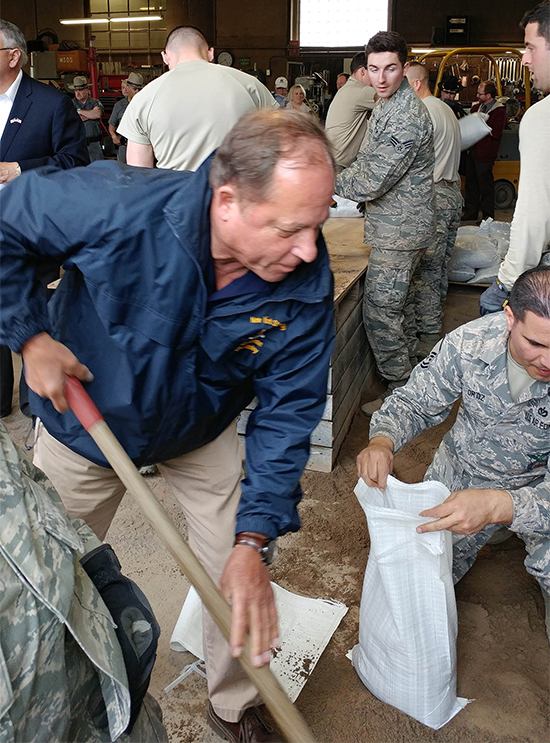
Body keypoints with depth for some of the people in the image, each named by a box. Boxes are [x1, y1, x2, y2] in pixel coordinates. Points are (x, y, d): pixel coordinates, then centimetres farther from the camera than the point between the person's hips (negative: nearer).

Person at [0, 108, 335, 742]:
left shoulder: (307, 286, -27)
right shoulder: (118, 205, -36)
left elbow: (287, 411, -22)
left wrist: (254, 541, -29)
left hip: (202, 435, 1)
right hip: (86, 424, 0)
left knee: (243, 583, 4)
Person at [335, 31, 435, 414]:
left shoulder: (407, 119, -23)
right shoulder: (388, 105, 11)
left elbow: (370, 183, -24)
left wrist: (326, 181, -9)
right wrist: (337, 175, 8)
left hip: (399, 231, -11)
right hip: (401, 226, 11)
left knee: (380, 311, -6)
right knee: (399, 300, 21)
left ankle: (402, 391, 6)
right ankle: (413, 371, 36)